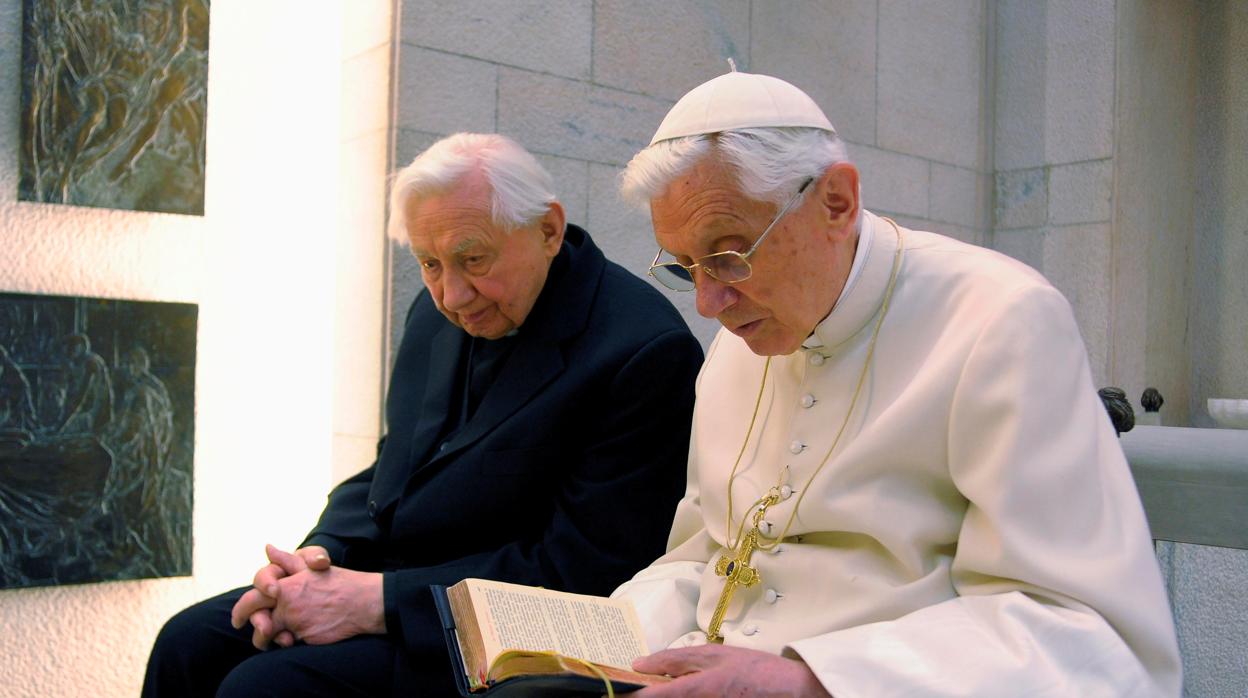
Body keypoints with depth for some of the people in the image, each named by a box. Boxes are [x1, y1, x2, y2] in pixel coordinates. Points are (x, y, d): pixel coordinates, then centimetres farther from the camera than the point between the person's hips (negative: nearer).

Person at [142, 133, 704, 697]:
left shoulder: (646, 353, -21)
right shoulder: (437, 313, 6)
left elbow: (583, 570, -21)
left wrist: (379, 599, -23)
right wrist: (320, 554, -7)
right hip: (394, 575, 8)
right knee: (190, 643, -2)